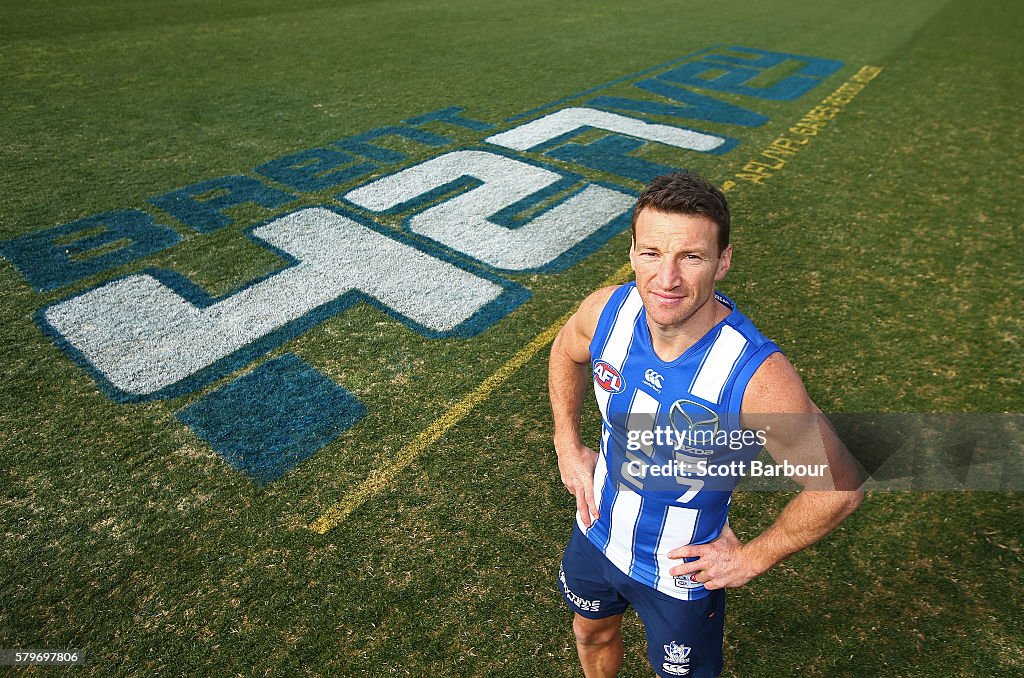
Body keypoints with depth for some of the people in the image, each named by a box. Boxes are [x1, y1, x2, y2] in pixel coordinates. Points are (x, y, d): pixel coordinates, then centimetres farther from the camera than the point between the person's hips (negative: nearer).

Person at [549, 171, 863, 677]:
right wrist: (568, 445, -2)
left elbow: (838, 488, -23)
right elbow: (566, 352, 2)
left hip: (682, 574, -4)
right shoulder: (608, 311, -22)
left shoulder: (758, 378, -36)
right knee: (592, 634, 32)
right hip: (596, 535, 4)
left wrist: (750, 559, -14)